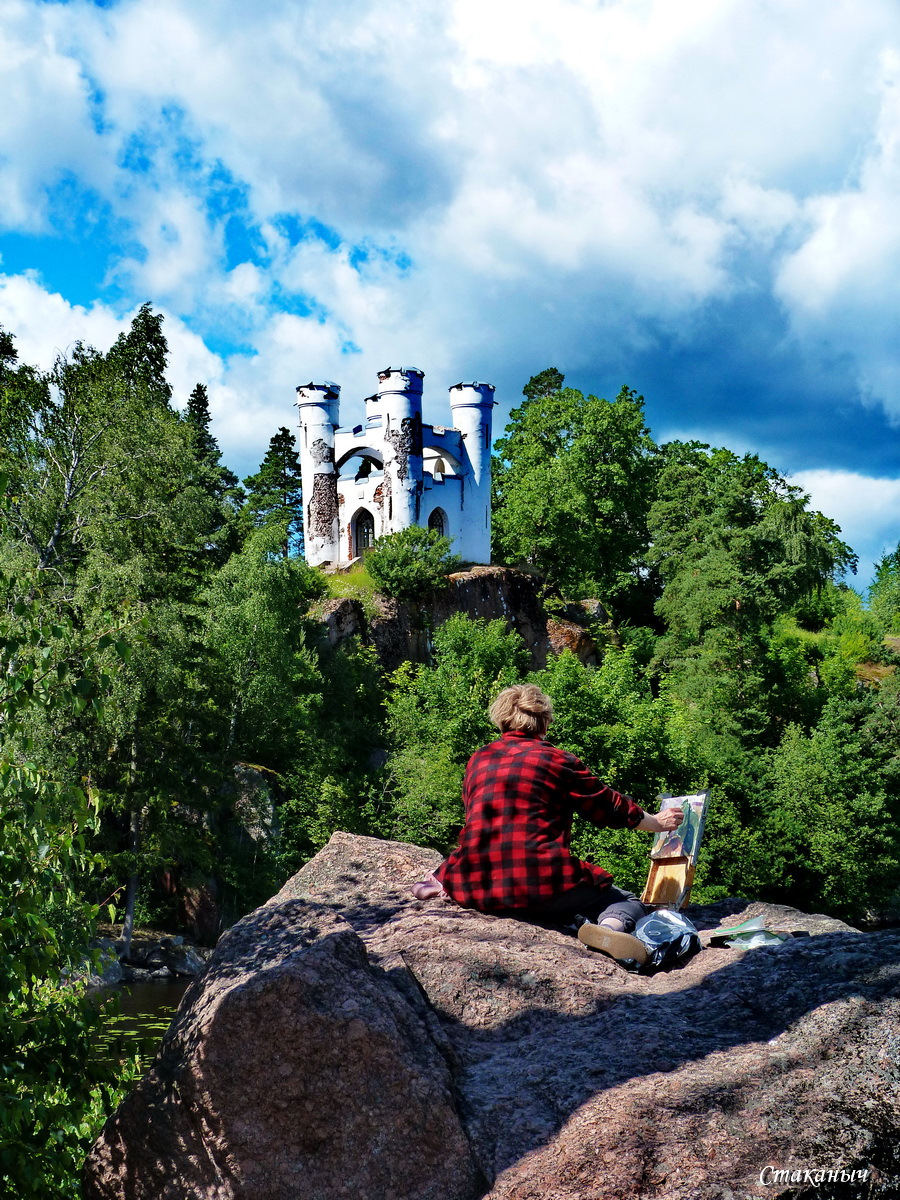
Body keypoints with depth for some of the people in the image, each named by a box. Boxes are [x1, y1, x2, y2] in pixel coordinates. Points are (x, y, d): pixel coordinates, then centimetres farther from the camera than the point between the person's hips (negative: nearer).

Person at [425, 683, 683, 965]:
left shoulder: (478, 760, 14)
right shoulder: (559, 760, 3)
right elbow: (610, 808, 15)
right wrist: (658, 823, 33)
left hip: (476, 888, 5)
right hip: (542, 884, -5)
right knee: (630, 904, 10)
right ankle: (610, 927, -25)